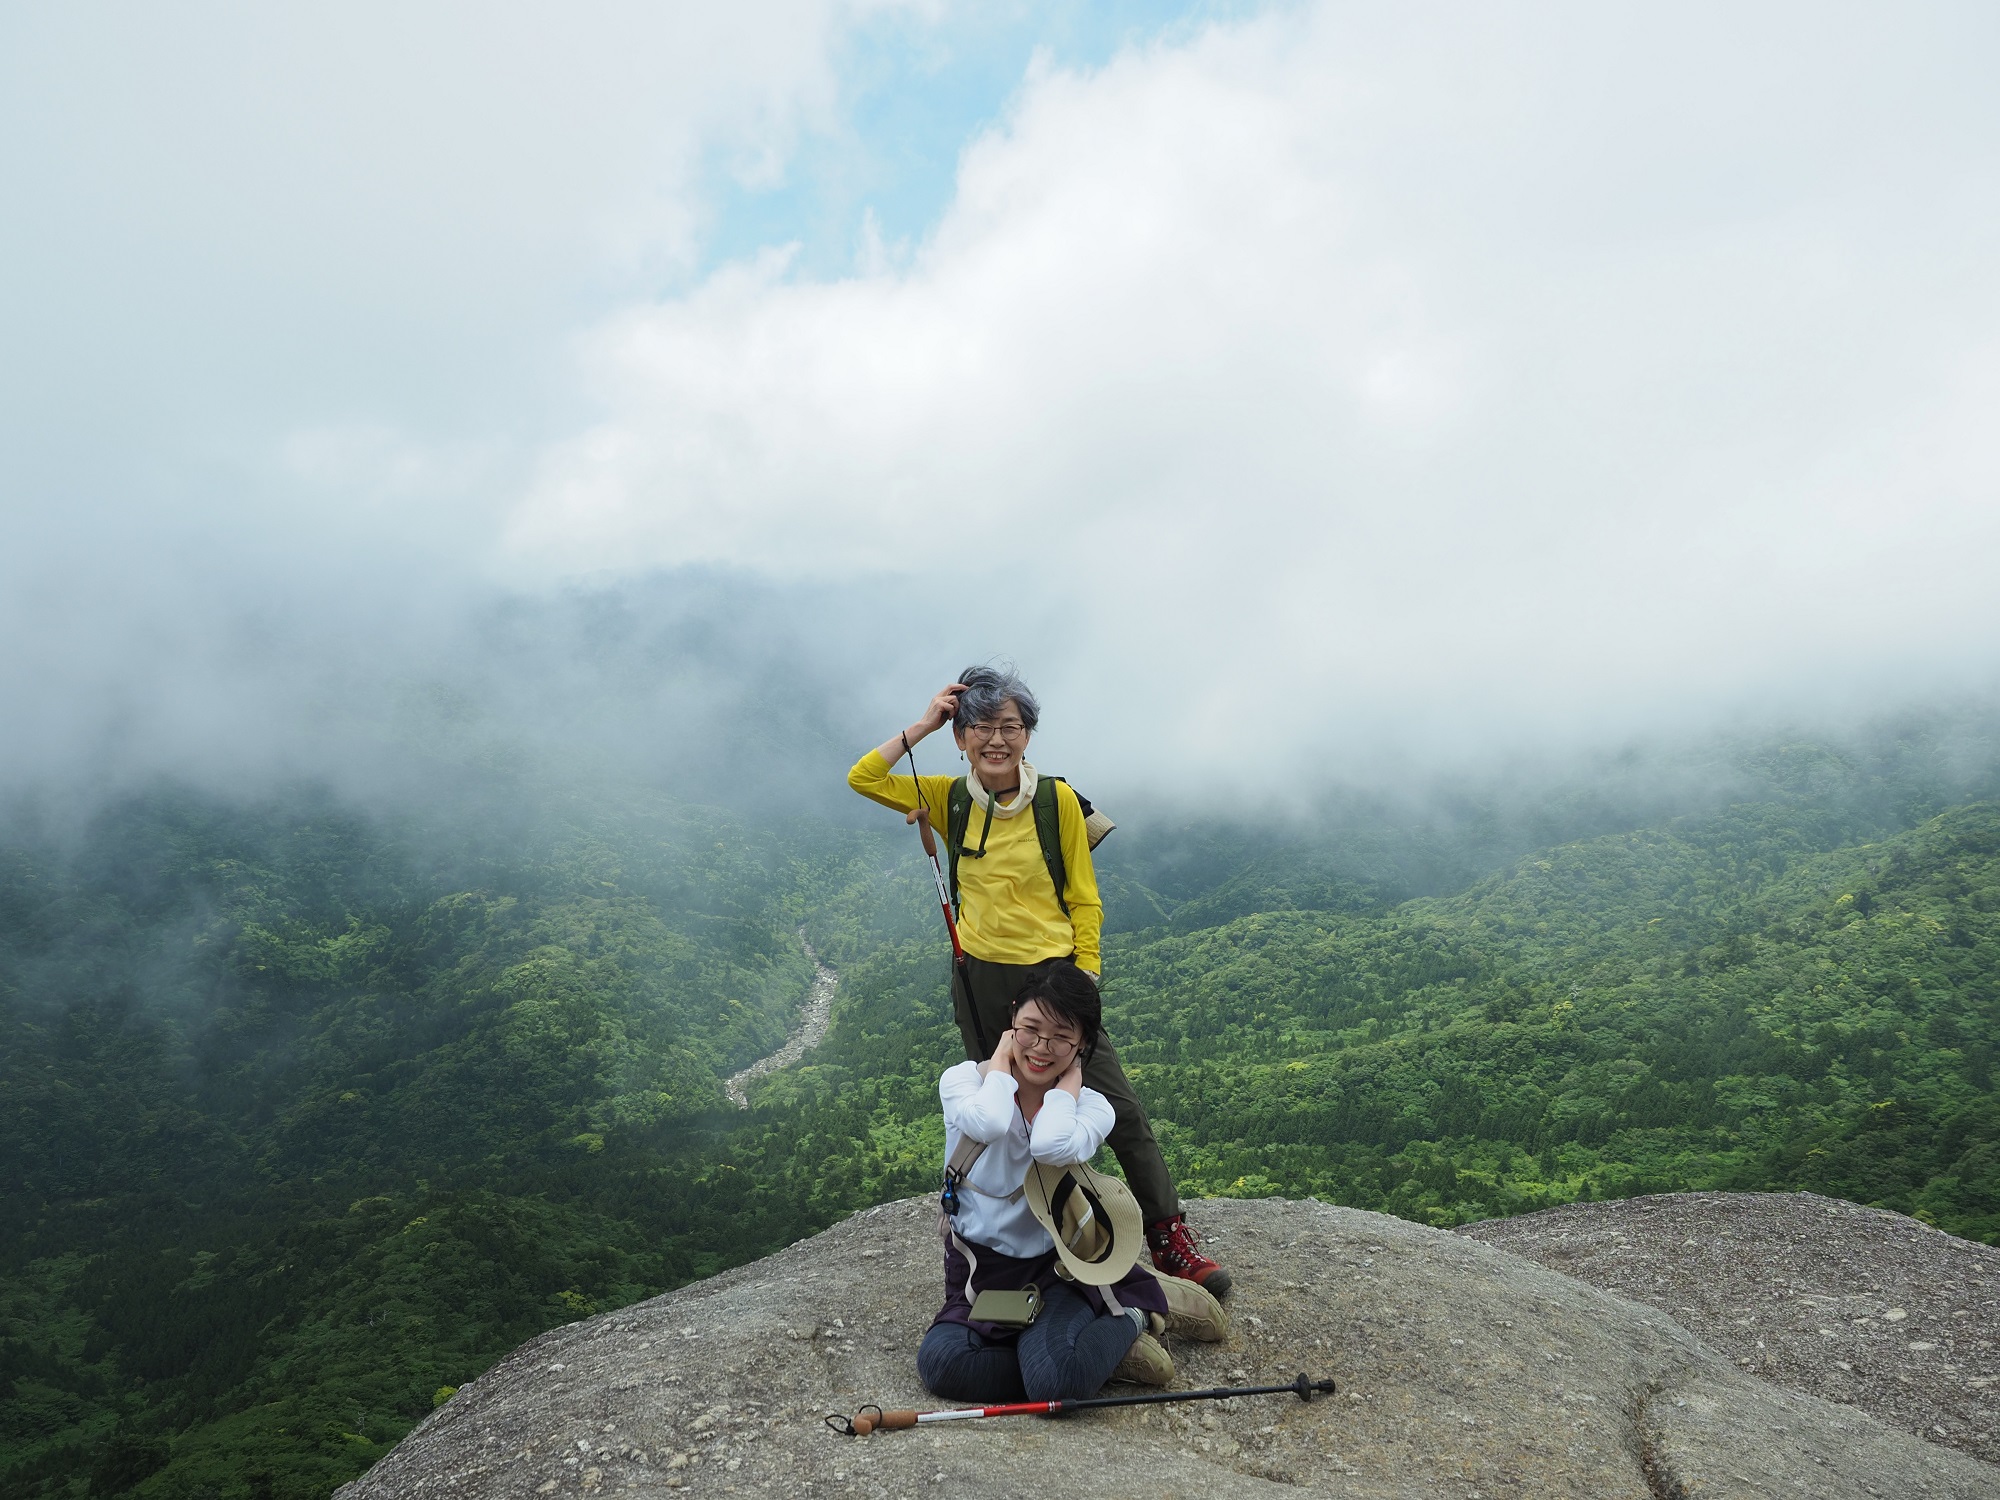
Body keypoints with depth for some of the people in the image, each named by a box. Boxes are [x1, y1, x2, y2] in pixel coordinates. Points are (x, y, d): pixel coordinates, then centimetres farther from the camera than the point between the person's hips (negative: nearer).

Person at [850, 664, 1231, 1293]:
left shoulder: (1057, 799, -8)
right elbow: (863, 777, -5)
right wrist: (923, 725, -8)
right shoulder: (952, 799, 0)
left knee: (1122, 1112, -3)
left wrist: (1084, 981, -10)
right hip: (978, 981, 3)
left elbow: (1084, 900, -4)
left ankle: (1170, 1237, 10)